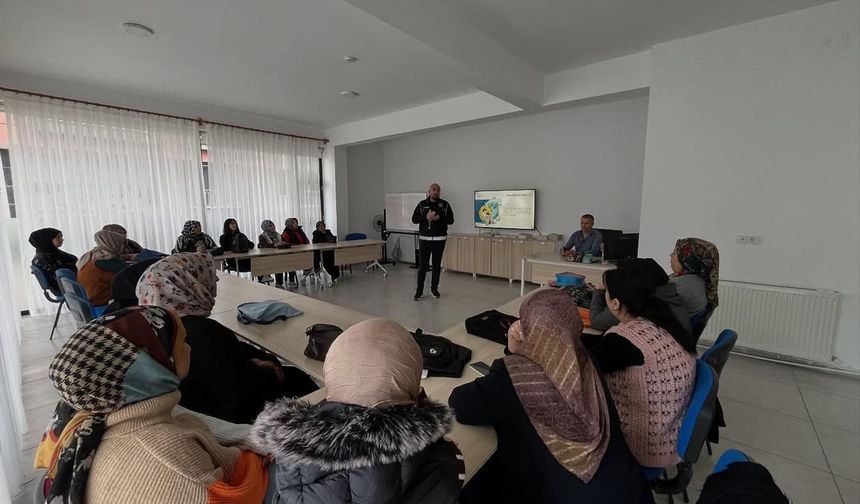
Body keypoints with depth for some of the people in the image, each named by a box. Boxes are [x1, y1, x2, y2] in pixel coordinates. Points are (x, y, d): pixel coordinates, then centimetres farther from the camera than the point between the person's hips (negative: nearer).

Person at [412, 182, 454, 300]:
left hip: (440, 239, 1)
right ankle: (419, 291, 5)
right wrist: (426, 217, -15)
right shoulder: (422, 204, 4)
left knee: (437, 265, 9)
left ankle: (434, 288, 23)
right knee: (422, 265, -2)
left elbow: (451, 220, 1)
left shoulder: (445, 204, 4)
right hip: (424, 239, -1)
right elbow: (414, 219, 1)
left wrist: (439, 218, -15)